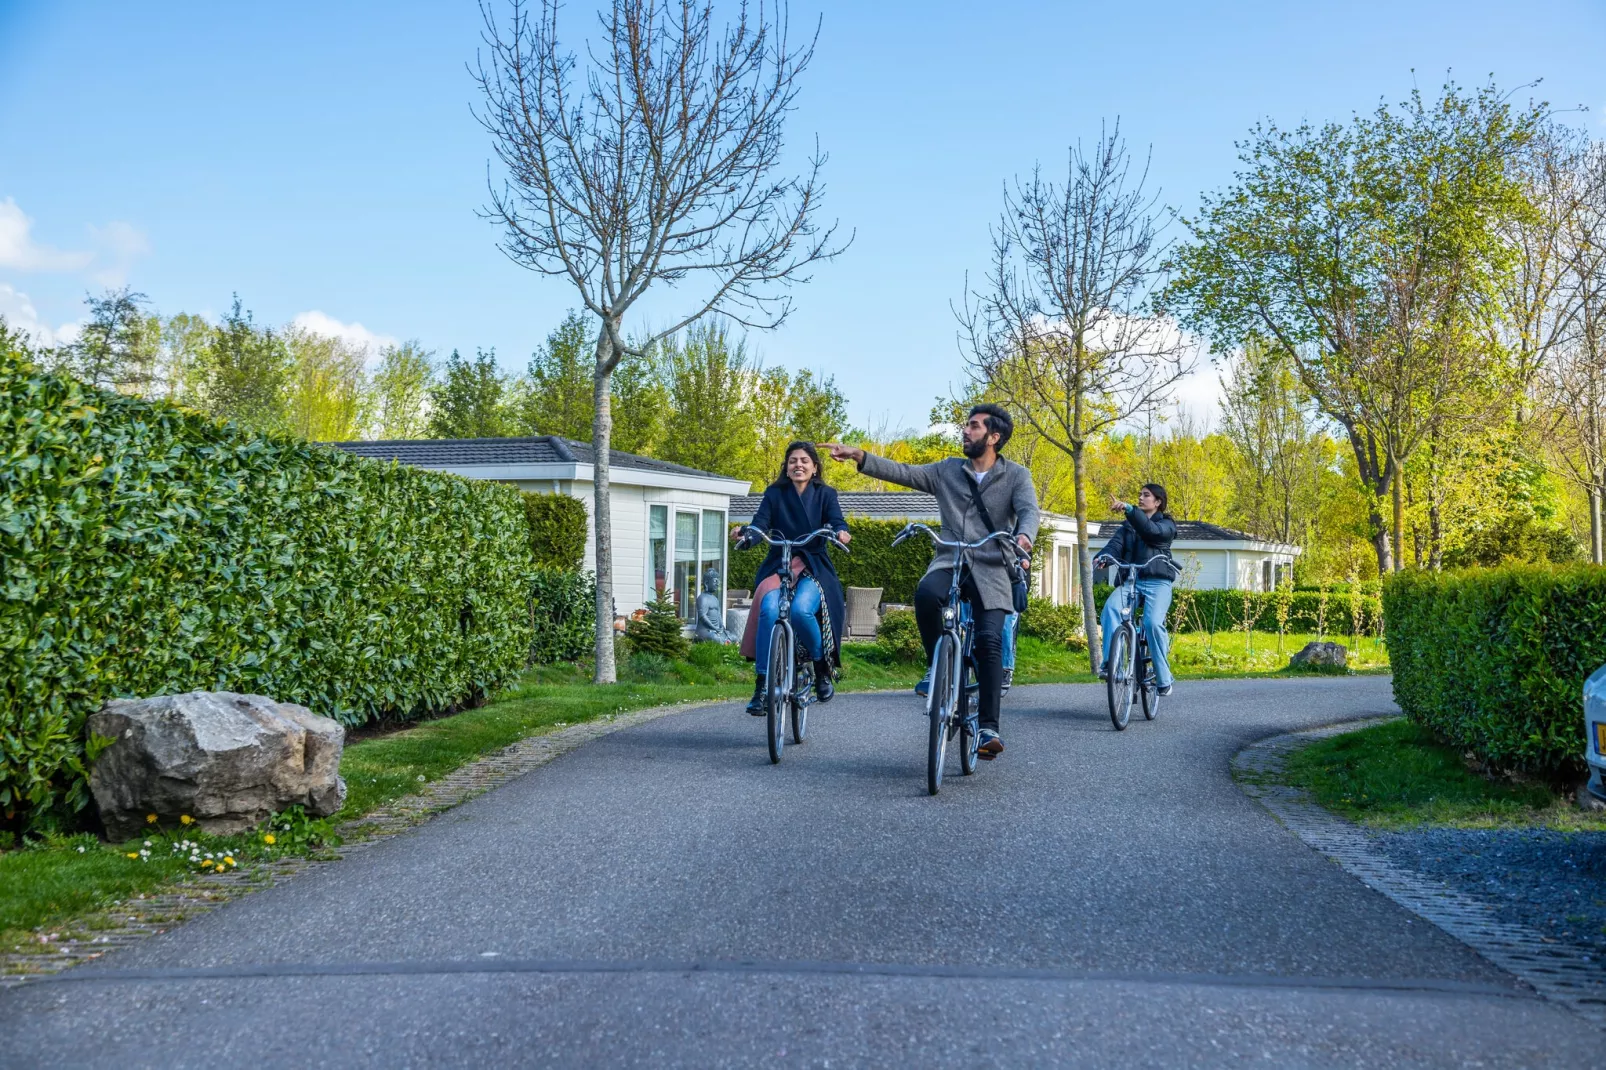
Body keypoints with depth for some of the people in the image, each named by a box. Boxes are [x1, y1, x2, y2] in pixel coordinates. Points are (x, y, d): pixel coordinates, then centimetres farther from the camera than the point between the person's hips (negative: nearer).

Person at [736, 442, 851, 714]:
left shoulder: (825, 494, 8)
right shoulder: (774, 494, 8)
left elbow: (836, 521, -9)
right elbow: (761, 523, -6)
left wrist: (841, 533, -33)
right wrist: (746, 533, -29)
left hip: (813, 568, -1)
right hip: (778, 566, 1)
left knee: (801, 610, -32)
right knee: (769, 610, -31)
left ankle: (822, 667, -4)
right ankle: (761, 686, -25)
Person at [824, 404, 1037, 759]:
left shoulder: (1016, 476, 5)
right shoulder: (948, 470, 14)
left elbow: (1029, 511, -11)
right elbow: (903, 473, 9)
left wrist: (1024, 536, -35)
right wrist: (858, 456, -2)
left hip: (991, 569, -2)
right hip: (949, 562, 2)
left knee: (989, 641, -21)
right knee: (926, 595, -33)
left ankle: (988, 727, -15)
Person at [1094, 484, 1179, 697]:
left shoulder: (1166, 524, 9)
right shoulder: (1128, 526, 22)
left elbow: (1151, 530, -15)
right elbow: (1116, 544, 2)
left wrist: (1129, 509, -30)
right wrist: (1102, 557, -21)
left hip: (1157, 582, -3)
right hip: (1130, 579, 3)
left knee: (1153, 622, -25)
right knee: (1111, 608, -28)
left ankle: (1163, 679, -12)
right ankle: (1110, 663, -32)